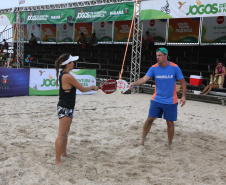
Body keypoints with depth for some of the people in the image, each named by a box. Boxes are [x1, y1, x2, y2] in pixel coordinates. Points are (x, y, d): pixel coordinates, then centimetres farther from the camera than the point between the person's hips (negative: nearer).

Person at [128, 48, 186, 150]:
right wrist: (134, 83, -33)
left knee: (170, 122, 4)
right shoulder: (154, 68, -6)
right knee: (150, 119, -3)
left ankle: (170, 144, 24)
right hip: (157, 99, 2)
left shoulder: (175, 67, -10)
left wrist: (183, 96, -8)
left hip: (170, 101, -1)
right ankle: (142, 140, 13)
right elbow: (144, 79, -15)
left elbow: (182, 82, -1)